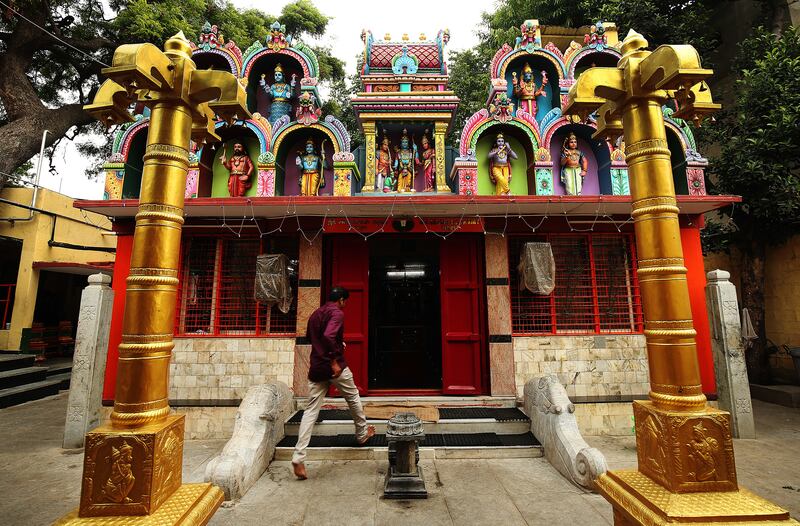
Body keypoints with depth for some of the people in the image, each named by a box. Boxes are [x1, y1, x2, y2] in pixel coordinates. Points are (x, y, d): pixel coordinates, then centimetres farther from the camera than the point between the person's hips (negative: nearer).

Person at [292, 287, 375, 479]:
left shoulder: (315, 314, 14)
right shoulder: (337, 313, -12)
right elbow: (328, 336, -29)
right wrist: (334, 360, -23)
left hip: (316, 368, 6)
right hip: (335, 367, -6)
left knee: (311, 411, 6)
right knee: (354, 399, 18)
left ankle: (298, 457, -1)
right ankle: (362, 434, 36)